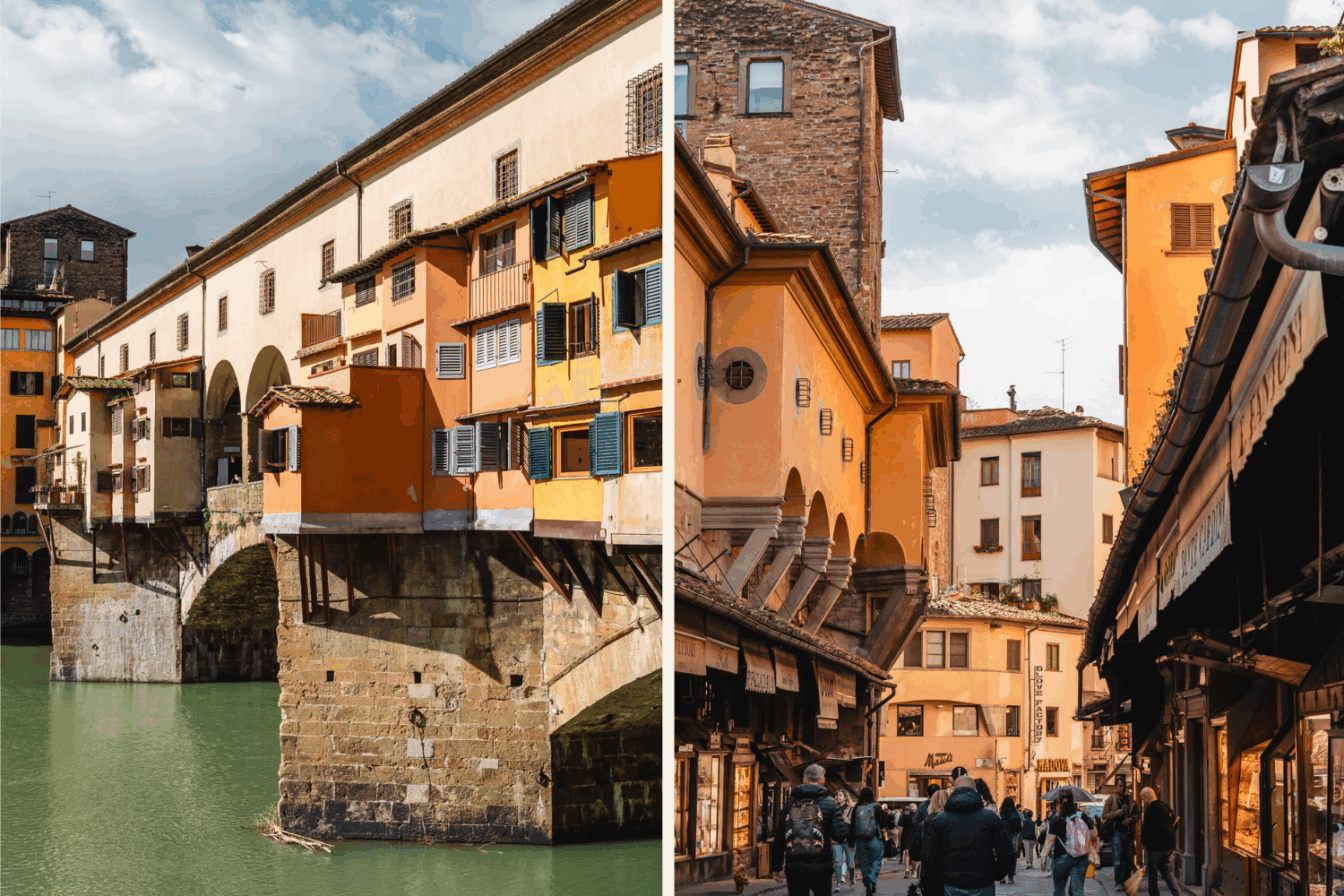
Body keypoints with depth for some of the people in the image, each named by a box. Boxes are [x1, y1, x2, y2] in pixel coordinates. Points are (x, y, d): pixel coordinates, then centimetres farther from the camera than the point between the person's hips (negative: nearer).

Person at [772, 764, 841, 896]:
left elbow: (779, 839, 4)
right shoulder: (829, 803, -3)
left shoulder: (789, 804, 3)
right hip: (820, 867, -1)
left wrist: (777, 867, 12)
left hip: (794, 868, 1)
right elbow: (837, 835, -7)